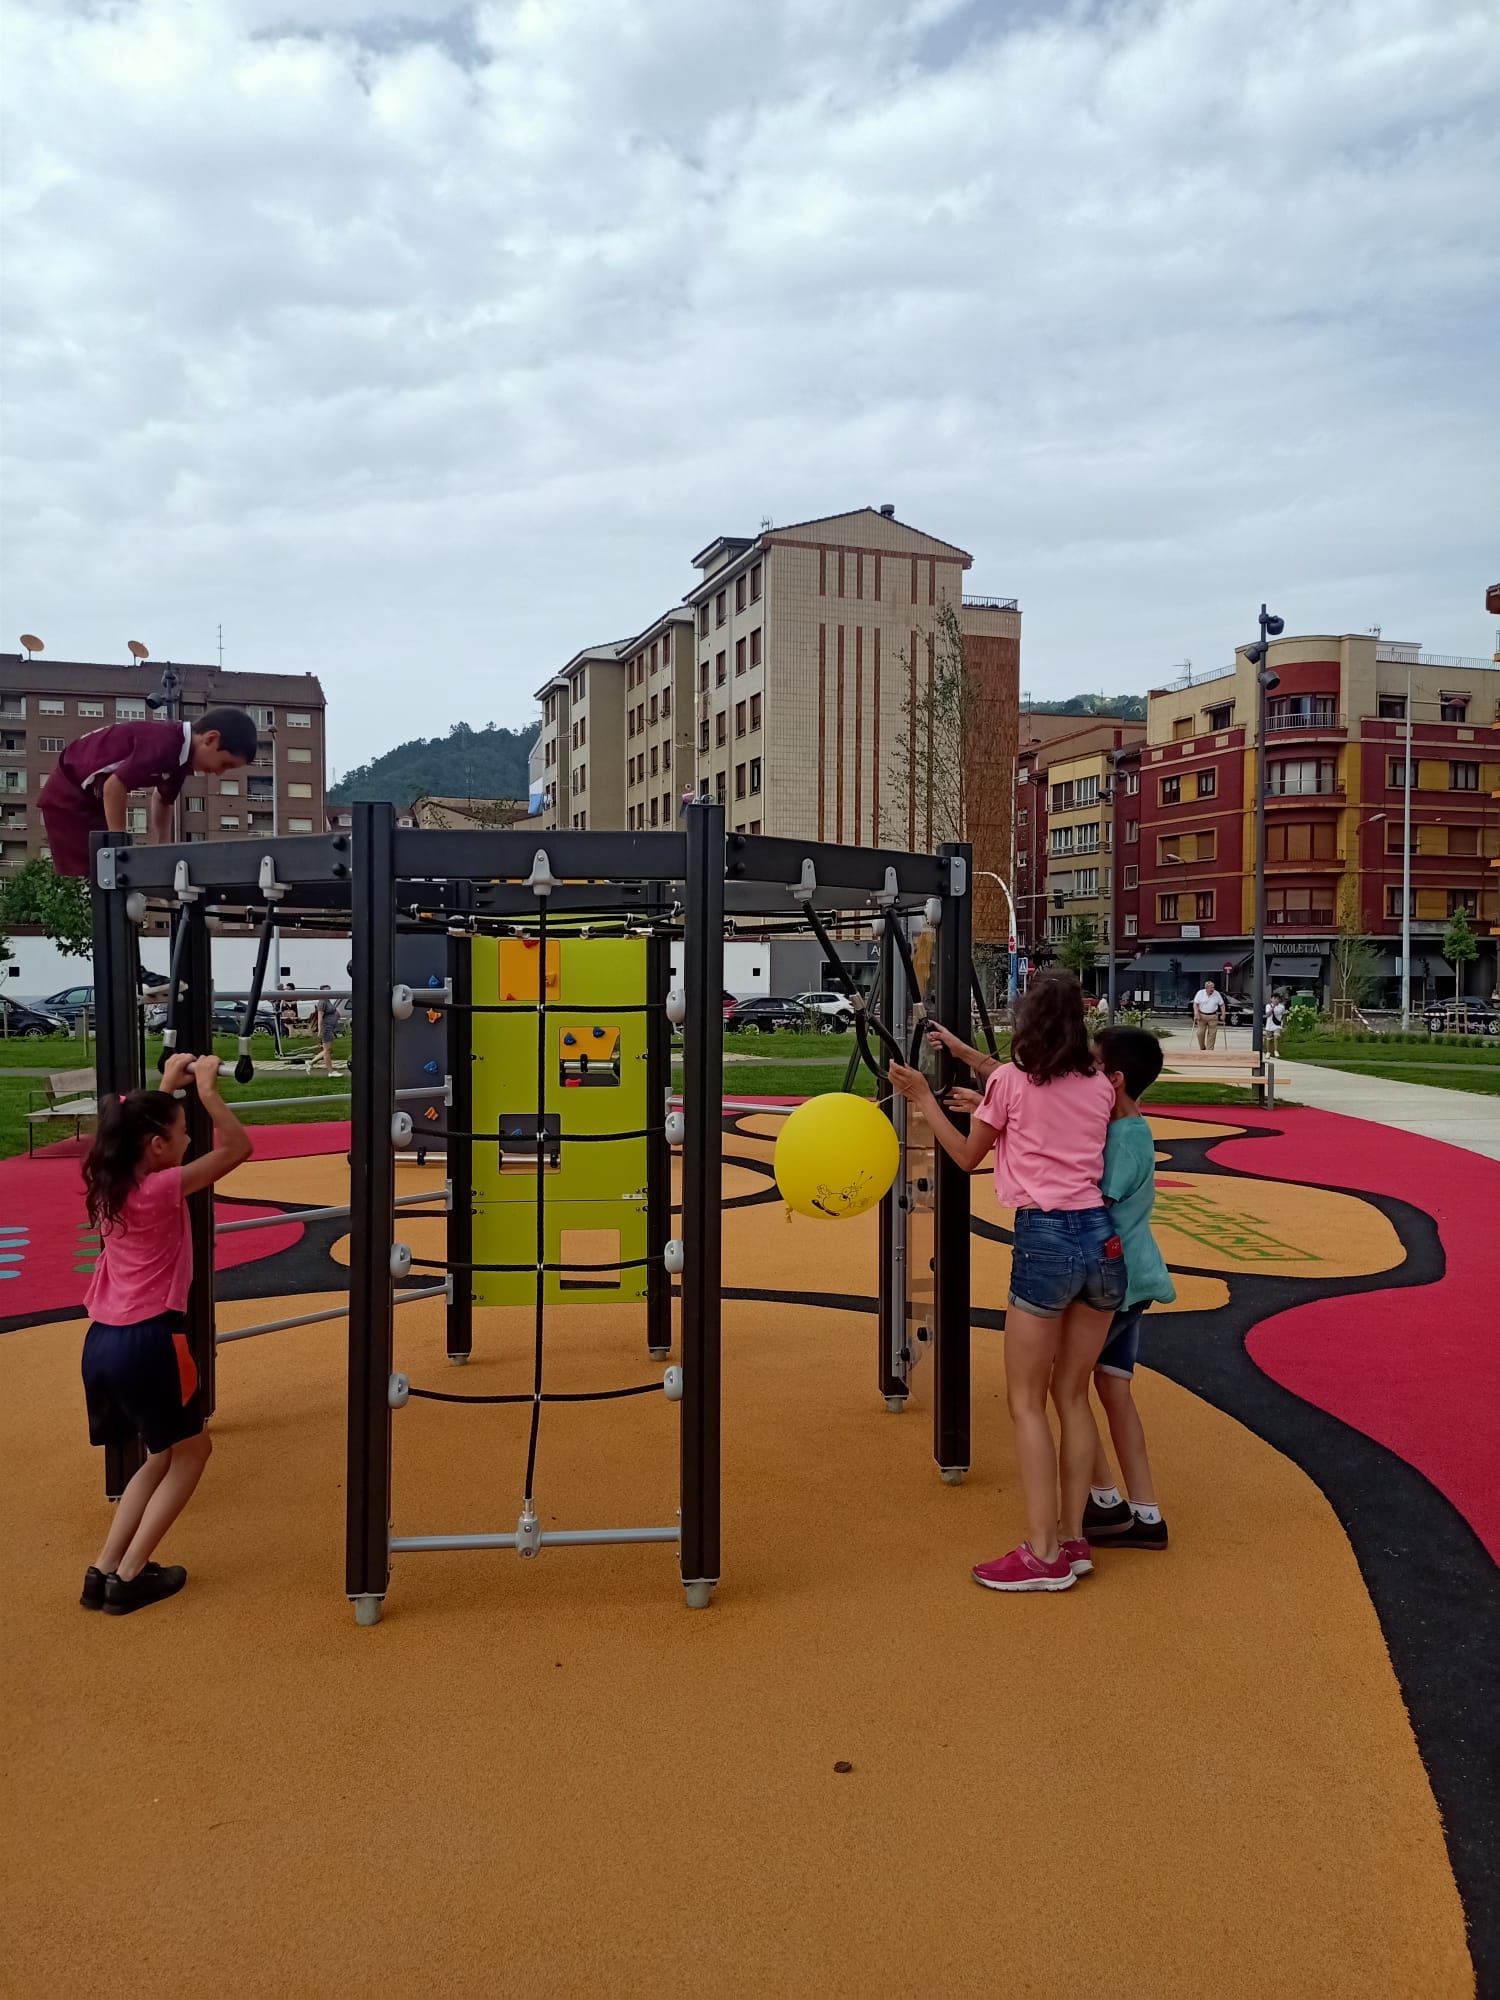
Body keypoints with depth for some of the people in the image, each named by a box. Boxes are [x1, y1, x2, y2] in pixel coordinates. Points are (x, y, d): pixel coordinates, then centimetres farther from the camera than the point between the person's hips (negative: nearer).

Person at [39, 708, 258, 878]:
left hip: (93, 798, 10)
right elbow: (114, 786, -32)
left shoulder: (181, 754, 0)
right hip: (68, 796, -10)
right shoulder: (165, 744, -30)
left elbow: (163, 800, 17)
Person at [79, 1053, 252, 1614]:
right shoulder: (162, 1189, -15)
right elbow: (238, 1148, -9)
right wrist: (206, 1090, -4)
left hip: (102, 1340, 8)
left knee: (163, 1455, 22)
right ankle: (127, 1576, 10)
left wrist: (168, 1085, 23)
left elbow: (138, 1126, 28)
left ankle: (104, 1571, 18)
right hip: (147, 1341, -8)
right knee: (191, 1449, 13)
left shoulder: (108, 1183, 6)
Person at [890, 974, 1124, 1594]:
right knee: (1072, 1395, 16)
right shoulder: (1098, 1087, 12)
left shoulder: (1010, 1080, -1)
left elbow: (966, 1156, 11)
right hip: (1102, 1238, 6)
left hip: (1045, 1239, -5)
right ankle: (1071, 1538, 20)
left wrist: (922, 1094, 17)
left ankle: (1044, 1555, 3)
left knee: (1027, 1402, 3)